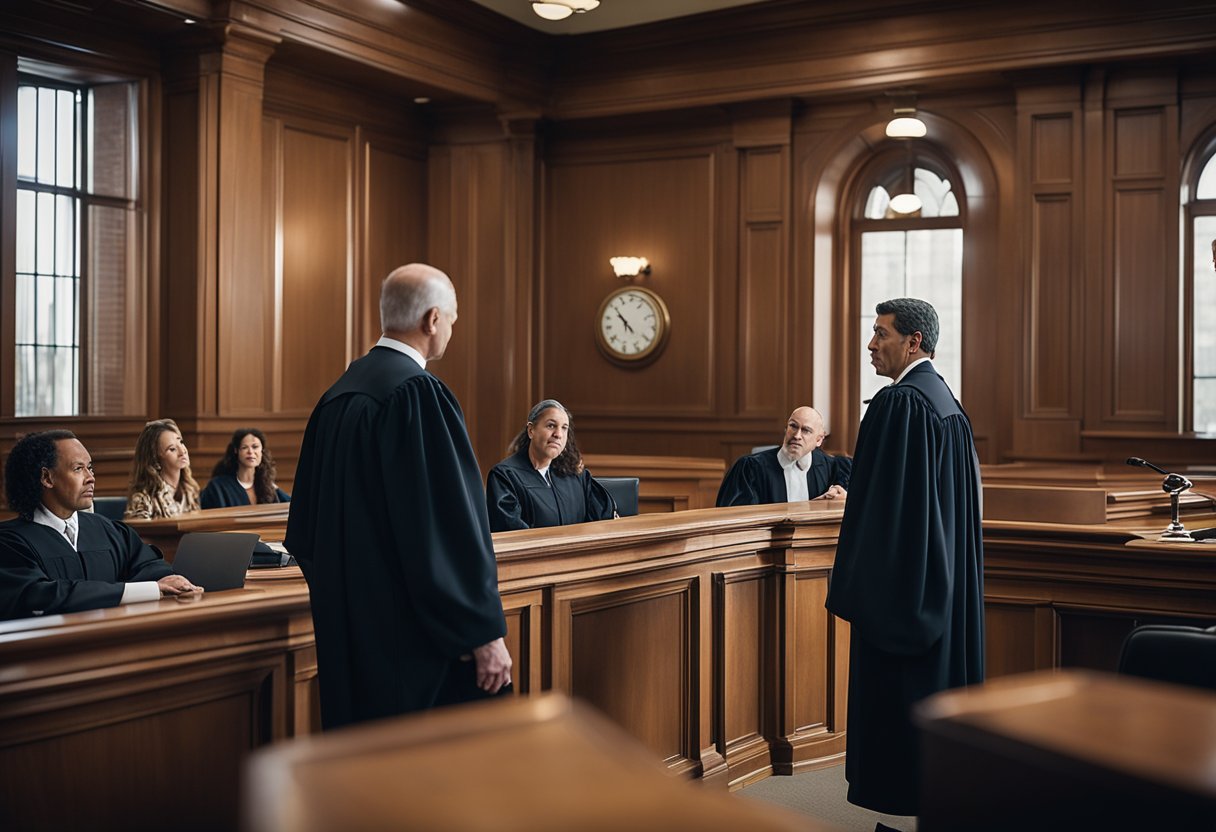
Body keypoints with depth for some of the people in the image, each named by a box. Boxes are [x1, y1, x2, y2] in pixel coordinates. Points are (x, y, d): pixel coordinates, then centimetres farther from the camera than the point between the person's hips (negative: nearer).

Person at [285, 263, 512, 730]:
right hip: (414, 632, -9)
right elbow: (451, 522, -21)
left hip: (349, 627, 9)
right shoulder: (418, 392, -17)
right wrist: (484, 633, -16)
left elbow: (307, 523, 16)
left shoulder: (337, 396, 9)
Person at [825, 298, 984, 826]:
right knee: (940, 684, 14)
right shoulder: (949, 403, 13)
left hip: (901, 581, -10)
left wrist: (853, 587, -15)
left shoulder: (898, 403, -17)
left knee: (896, 692, -2)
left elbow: (881, 503, -20)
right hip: (945, 586, 10)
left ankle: (903, 807, 4)